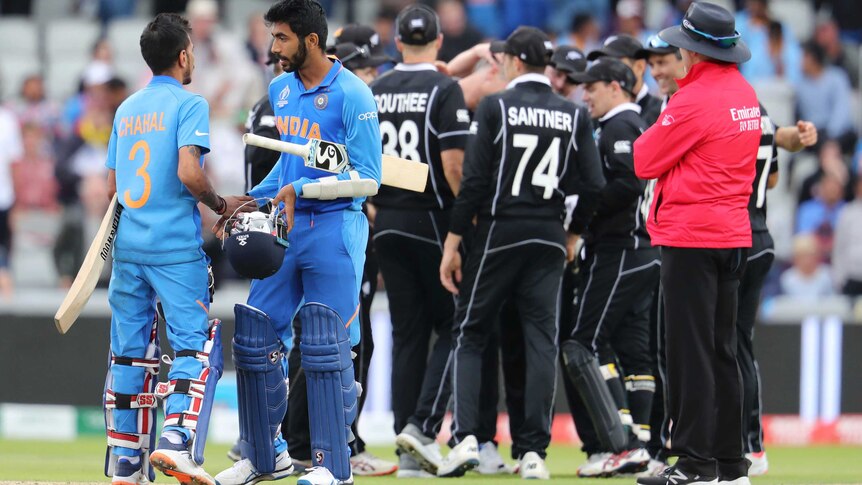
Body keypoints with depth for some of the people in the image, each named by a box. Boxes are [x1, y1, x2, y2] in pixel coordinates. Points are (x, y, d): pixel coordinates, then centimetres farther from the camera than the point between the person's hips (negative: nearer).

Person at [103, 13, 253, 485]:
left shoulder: (126, 109, 15)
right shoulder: (189, 104, -5)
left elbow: (113, 185, 16)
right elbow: (188, 171, -19)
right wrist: (220, 204, -4)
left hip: (127, 246, 6)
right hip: (176, 248, -6)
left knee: (130, 353, 9)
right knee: (195, 344, -3)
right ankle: (176, 441, -21)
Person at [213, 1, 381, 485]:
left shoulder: (352, 95, -12)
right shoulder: (281, 90, 11)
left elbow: (367, 176, -14)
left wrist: (301, 189, -19)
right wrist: (253, 200, 15)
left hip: (334, 229, -7)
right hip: (285, 226, 7)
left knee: (325, 349, -7)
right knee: (255, 336, 5)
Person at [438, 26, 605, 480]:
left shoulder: (495, 107, -6)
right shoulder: (574, 115, 4)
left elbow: (474, 181, -10)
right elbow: (593, 185, 1)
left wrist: (452, 241, -6)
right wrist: (573, 233, 16)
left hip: (498, 233, -3)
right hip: (549, 238, 3)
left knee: (469, 335, 6)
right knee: (541, 341, 4)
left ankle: (465, 438, -8)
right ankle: (535, 452, -1)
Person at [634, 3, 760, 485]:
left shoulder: (694, 100, -16)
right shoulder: (747, 94, 11)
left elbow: (645, 161, -10)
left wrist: (647, 136, 8)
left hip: (691, 239, -8)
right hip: (735, 236, 8)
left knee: (690, 351, -5)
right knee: (722, 351, 13)